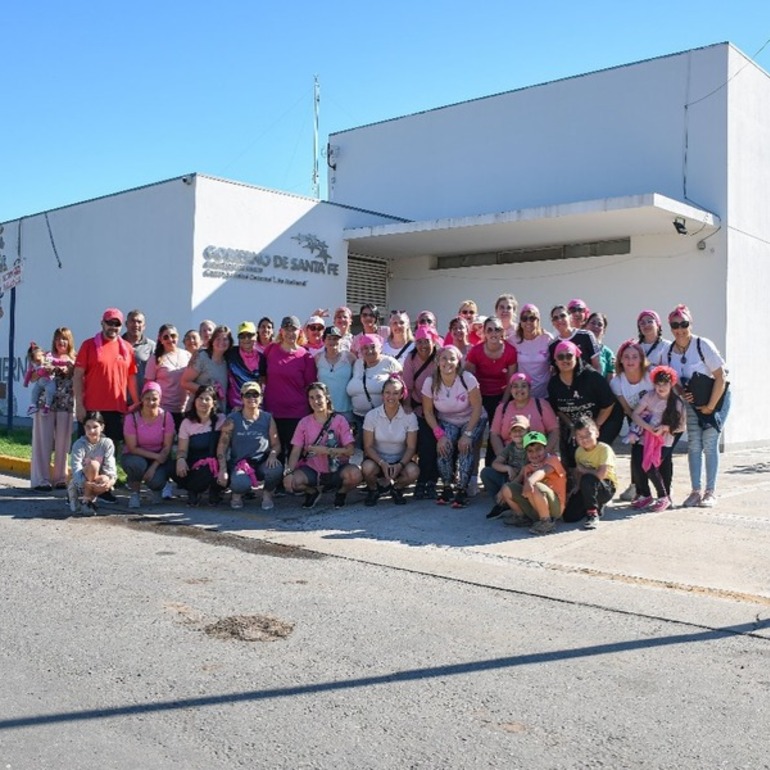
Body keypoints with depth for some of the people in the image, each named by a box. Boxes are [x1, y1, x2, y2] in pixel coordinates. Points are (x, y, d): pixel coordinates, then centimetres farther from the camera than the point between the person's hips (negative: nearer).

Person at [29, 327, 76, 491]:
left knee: (63, 442, 4)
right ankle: (41, 480, -1)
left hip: (66, 405, 1)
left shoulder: (75, 360, 11)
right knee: (44, 441, -3)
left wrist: (69, 371, -11)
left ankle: (60, 478, 12)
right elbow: (32, 378, 3)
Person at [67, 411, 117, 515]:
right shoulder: (79, 444, -15)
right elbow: (76, 467, -27)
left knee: (105, 480, -34)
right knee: (93, 464, -32)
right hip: (80, 481, -2)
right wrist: (85, 483, -44)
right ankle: (85, 499, -16)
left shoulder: (107, 443, -7)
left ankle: (90, 497, -3)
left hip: (96, 482, 2)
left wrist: (112, 478, -37)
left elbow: (109, 465, -15)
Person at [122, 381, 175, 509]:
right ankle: (135, 493, -5)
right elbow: (132, 448, -13)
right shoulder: (132, 418, -15)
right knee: (137, 464, -36)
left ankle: (156, 490, 13)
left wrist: (153, 467, -20)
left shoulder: (166, 417, -11)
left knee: (156, 481, -29)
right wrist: (156, 456, -21)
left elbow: (167, 447, -9)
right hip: (136, 456, -1)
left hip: (159, 458, 1)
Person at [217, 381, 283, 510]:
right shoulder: (232, 420, -2)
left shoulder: (267, 418, 4)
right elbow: (222, 446, -3)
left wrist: (272, 455, -19)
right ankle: (237, 494, 7)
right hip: (239, 464, -2)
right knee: (241, 484, -36)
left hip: (262, 462, 2)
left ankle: (267, 494, 2)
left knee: (276, 468, -33)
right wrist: (223, 470, -13)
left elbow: (276, 444, 4)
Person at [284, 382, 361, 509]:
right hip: (312, 470, 2)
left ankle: (341, 492, 5)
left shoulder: (339, 420, -5)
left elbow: (350, 450, -11)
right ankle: (313, 492, 10)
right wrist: (289, 471, -22)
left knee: (355, 474, -33)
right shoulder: (304, 423, 0)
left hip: (336, 470, -1)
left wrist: (326, 450, -20)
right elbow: (296, 451, -5)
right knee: (290, 482, -27)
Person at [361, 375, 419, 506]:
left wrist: (400, 465, -25)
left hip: (400, 460, 1)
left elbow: (411, 447, -7)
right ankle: (373, 490, 3)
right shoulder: (371, 415, -10)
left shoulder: (410, 417, -8)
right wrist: (382, 463, -25)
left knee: (413, 471, -31)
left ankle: (396, 488, 5)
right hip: (377, 458, 0)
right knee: (367, 468, -34)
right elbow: (368, 446, -9)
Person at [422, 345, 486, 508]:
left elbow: (477, 407, -18)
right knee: (444, 447, -25)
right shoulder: (430, 382, -15)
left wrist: (468, 434, -24)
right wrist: (439, 434, -18)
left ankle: (462, 490, -16)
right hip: (447, 421, 2)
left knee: (466, 447, -27)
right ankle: (447, 487, -6)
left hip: (472, 420, -2)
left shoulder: (468, 379, -23)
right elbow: (428, 411, -8)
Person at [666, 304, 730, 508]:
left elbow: (721, 377, -20)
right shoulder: (669, 351, -5)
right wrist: (680, 393, -13)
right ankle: (696, 491, 7)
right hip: (692, 402, 4)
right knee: (693, 444, 0)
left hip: (716, 399, -4)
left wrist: (710, 406, -17)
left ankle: (711, 492, 2)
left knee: (709, 443, -7)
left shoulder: (703, 345, -21)